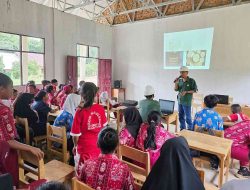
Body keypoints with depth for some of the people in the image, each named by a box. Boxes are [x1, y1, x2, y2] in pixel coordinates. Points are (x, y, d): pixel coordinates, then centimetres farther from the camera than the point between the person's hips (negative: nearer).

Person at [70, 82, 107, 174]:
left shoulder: (80, 112, -20)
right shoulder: (101, 109, -9)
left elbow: (76, 134, -12)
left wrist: (75, 146, 8)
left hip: (85, 149, -3)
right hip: (99, 146, 4)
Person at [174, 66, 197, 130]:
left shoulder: (191, 81, -8)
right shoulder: (180, 80, 5)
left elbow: (195, 90, -7)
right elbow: (176, 89, 7)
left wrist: (186, 92, -18)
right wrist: (176, 83, -10)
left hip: (187, 102, -5)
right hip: (180, 101, 5)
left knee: (188, 117, 1)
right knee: (181, 116, 12)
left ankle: (190, 130, 17)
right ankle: (182, 129, 26)